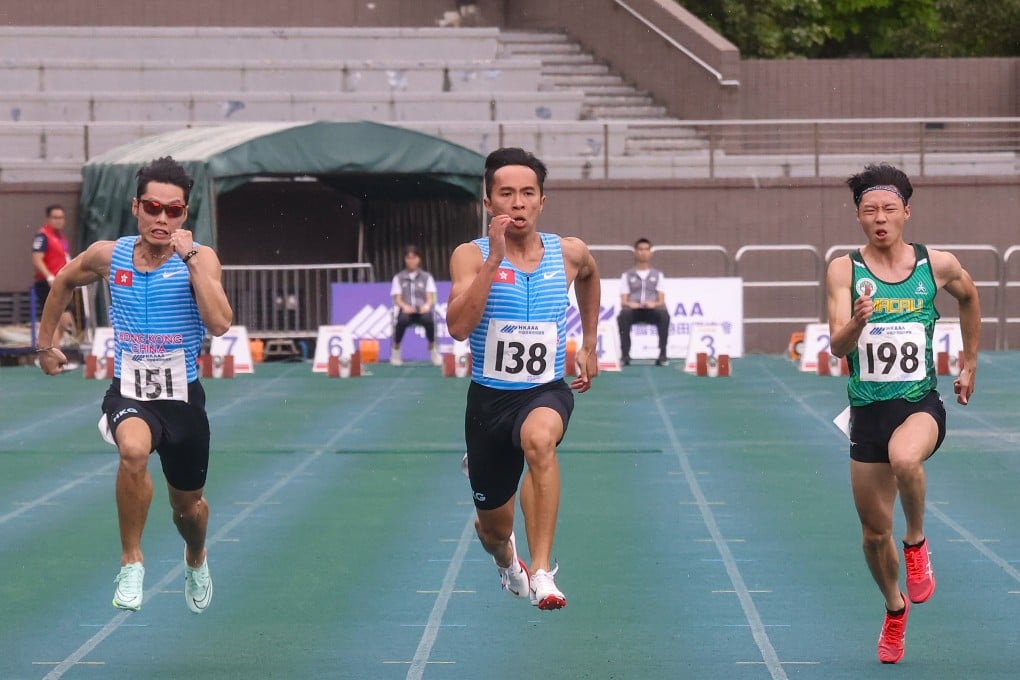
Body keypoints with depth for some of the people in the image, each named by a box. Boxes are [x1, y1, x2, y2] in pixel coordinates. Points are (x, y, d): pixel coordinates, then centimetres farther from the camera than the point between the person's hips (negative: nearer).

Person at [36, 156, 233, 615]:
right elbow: (63, 282, 18)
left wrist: (190, 259, -28)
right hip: (128, 392, 0)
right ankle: (131, 561, -18)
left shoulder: (200, 258, -11)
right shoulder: (108, 255, -4)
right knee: (133, 449, -36)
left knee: (187, 505, 18)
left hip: (182, 396, 0)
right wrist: (46, 343, 22)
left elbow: (220, 323, -28)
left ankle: (196, 559, 55)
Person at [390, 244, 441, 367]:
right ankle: (395, 351, -18)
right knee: (402, 320, -38)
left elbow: (430, 297, 4)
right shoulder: (399, 278, 14)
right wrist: (405, 306, -20)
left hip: (422, 311, 0)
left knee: (429, 320, -37)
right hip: (406, 311, 0)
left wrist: (427, 305, -21)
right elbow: (397, 299, 4)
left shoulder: (426, 277, 15)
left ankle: (432, 350, -15)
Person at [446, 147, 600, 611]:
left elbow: (589, 276, 26)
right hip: (488, 397, 1)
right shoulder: (472, 256, -9)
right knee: (494, 528, 13)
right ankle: (507, 563, 53)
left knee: (539, 438, -39)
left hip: (546, 393, 0)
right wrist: (494, 259, -28)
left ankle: (541, 572, -38)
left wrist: (589, 345, 24)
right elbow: (459, 327, -25)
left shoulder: (569, 254, -1)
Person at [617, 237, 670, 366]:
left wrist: (655, 304, -18)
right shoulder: (627, 276, 16)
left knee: (664, 314, -35)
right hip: (633, 310, 0)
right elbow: (623, 301, 7)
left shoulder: (658, 275, 18)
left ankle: (662, 354, -36)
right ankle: (625, 354, -36)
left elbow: (662, 300, 6)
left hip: (652, 310, 0)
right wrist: (629, 304, -18)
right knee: (623, 315, -37)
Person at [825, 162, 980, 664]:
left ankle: (917, 542, -8)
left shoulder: (938, 265, -1)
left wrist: (970, 364, 24)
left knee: (905, 457, -37)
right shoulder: (844, 271, -4)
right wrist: (856, 322, -35)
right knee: (875, 532, 7)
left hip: (921, 403, -1)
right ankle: (895, 608, 37)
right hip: (867, 410, 1)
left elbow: (969, 297, 22)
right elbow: (837, 346, -13)